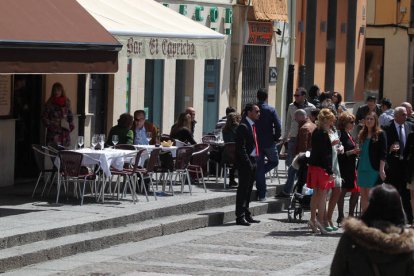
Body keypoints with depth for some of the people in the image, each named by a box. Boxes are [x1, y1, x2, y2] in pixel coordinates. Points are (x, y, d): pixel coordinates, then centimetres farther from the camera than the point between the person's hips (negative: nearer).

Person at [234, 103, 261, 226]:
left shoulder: (252, 125, 15)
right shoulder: (243, 126, -14)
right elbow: (241, 148, -19)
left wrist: (255, 161, 13)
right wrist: (248, 163, -20)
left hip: (253, 161, 9)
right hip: (245, 162, -9)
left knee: (248, 190, 15)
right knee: (243, 189, -5)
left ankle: (247, 215, 22)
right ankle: (240, 216, -1)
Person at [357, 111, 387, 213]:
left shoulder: (380, 134, -3)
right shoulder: (362, 134, 14)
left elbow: (383, 153, -7)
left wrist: (381, 169, -14)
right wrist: (357, 168, 11)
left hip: (374, 169, -6)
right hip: (362, 168, 6)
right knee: (363, 196, 7)